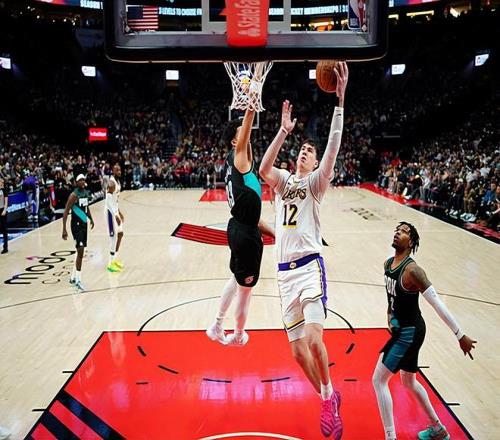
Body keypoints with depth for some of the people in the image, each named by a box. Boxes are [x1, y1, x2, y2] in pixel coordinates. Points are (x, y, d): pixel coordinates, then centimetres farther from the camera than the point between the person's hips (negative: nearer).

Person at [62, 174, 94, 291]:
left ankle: (73, 277, 26)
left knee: (81, 252, 14)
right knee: (80, 251, -13)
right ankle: (78, 281, -9)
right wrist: (64, 229, -23)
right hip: (76, 225, -8)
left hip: (84, 224, 8)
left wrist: (91, 219, 24)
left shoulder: (87, 193, 7)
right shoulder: (74, 195, -17)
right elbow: (66, 212, -18)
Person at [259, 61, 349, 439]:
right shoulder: (283, 180, 14)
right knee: (298, 349, 8)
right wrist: (283, 131, -14)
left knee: (313, 339, -19)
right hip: (285, 271, 5)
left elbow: (332, 152, -12)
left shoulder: (316, 181, 5)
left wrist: (340, 100, -19)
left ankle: (329, 400, 7)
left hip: (310, 266, -4)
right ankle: (328, 399, 29)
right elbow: (263, 169, -8)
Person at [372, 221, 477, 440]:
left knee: (379, 380, -6)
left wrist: (461, 336, -23)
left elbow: (438, 304, -25)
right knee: (409, 382, 23)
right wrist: (390, 314, 7)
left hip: (410, 332, -9)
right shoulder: (387, 264, 1)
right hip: (403, 329, 9)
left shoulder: (412, 270, -25)